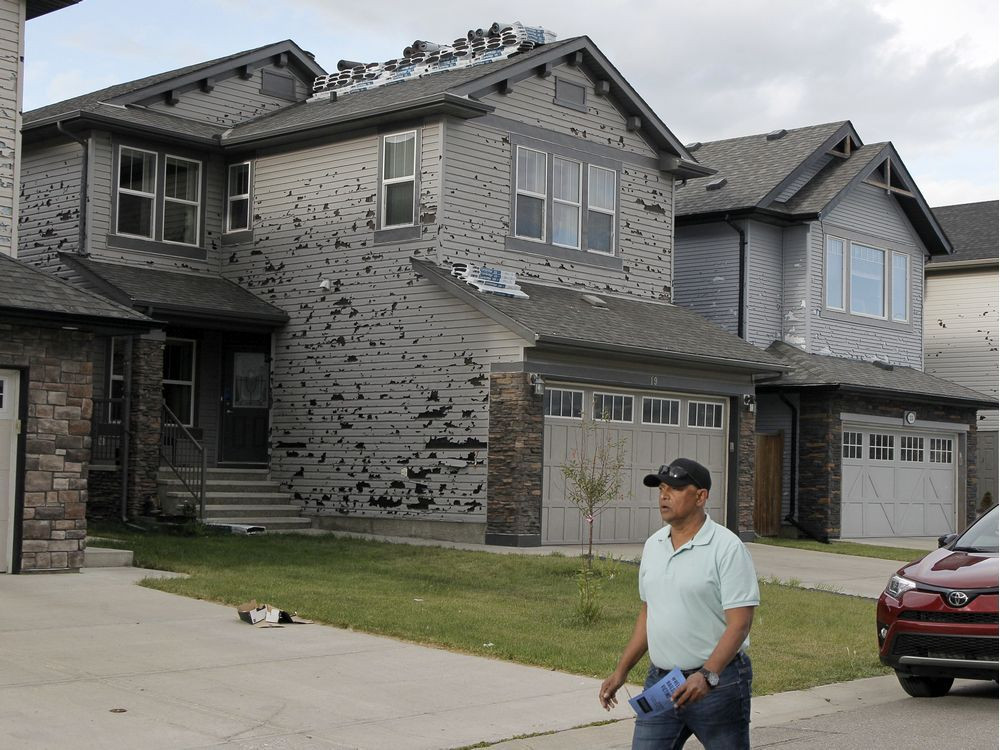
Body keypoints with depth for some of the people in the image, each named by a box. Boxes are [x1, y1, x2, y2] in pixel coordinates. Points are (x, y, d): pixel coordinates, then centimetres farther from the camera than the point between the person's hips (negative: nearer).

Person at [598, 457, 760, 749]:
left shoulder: (727, 547, -12)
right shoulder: (653, 545, 9)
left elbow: (739, 624, -17)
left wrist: (707, 675, -28)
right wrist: (621, 671, 13)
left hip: (717, 681, -6)